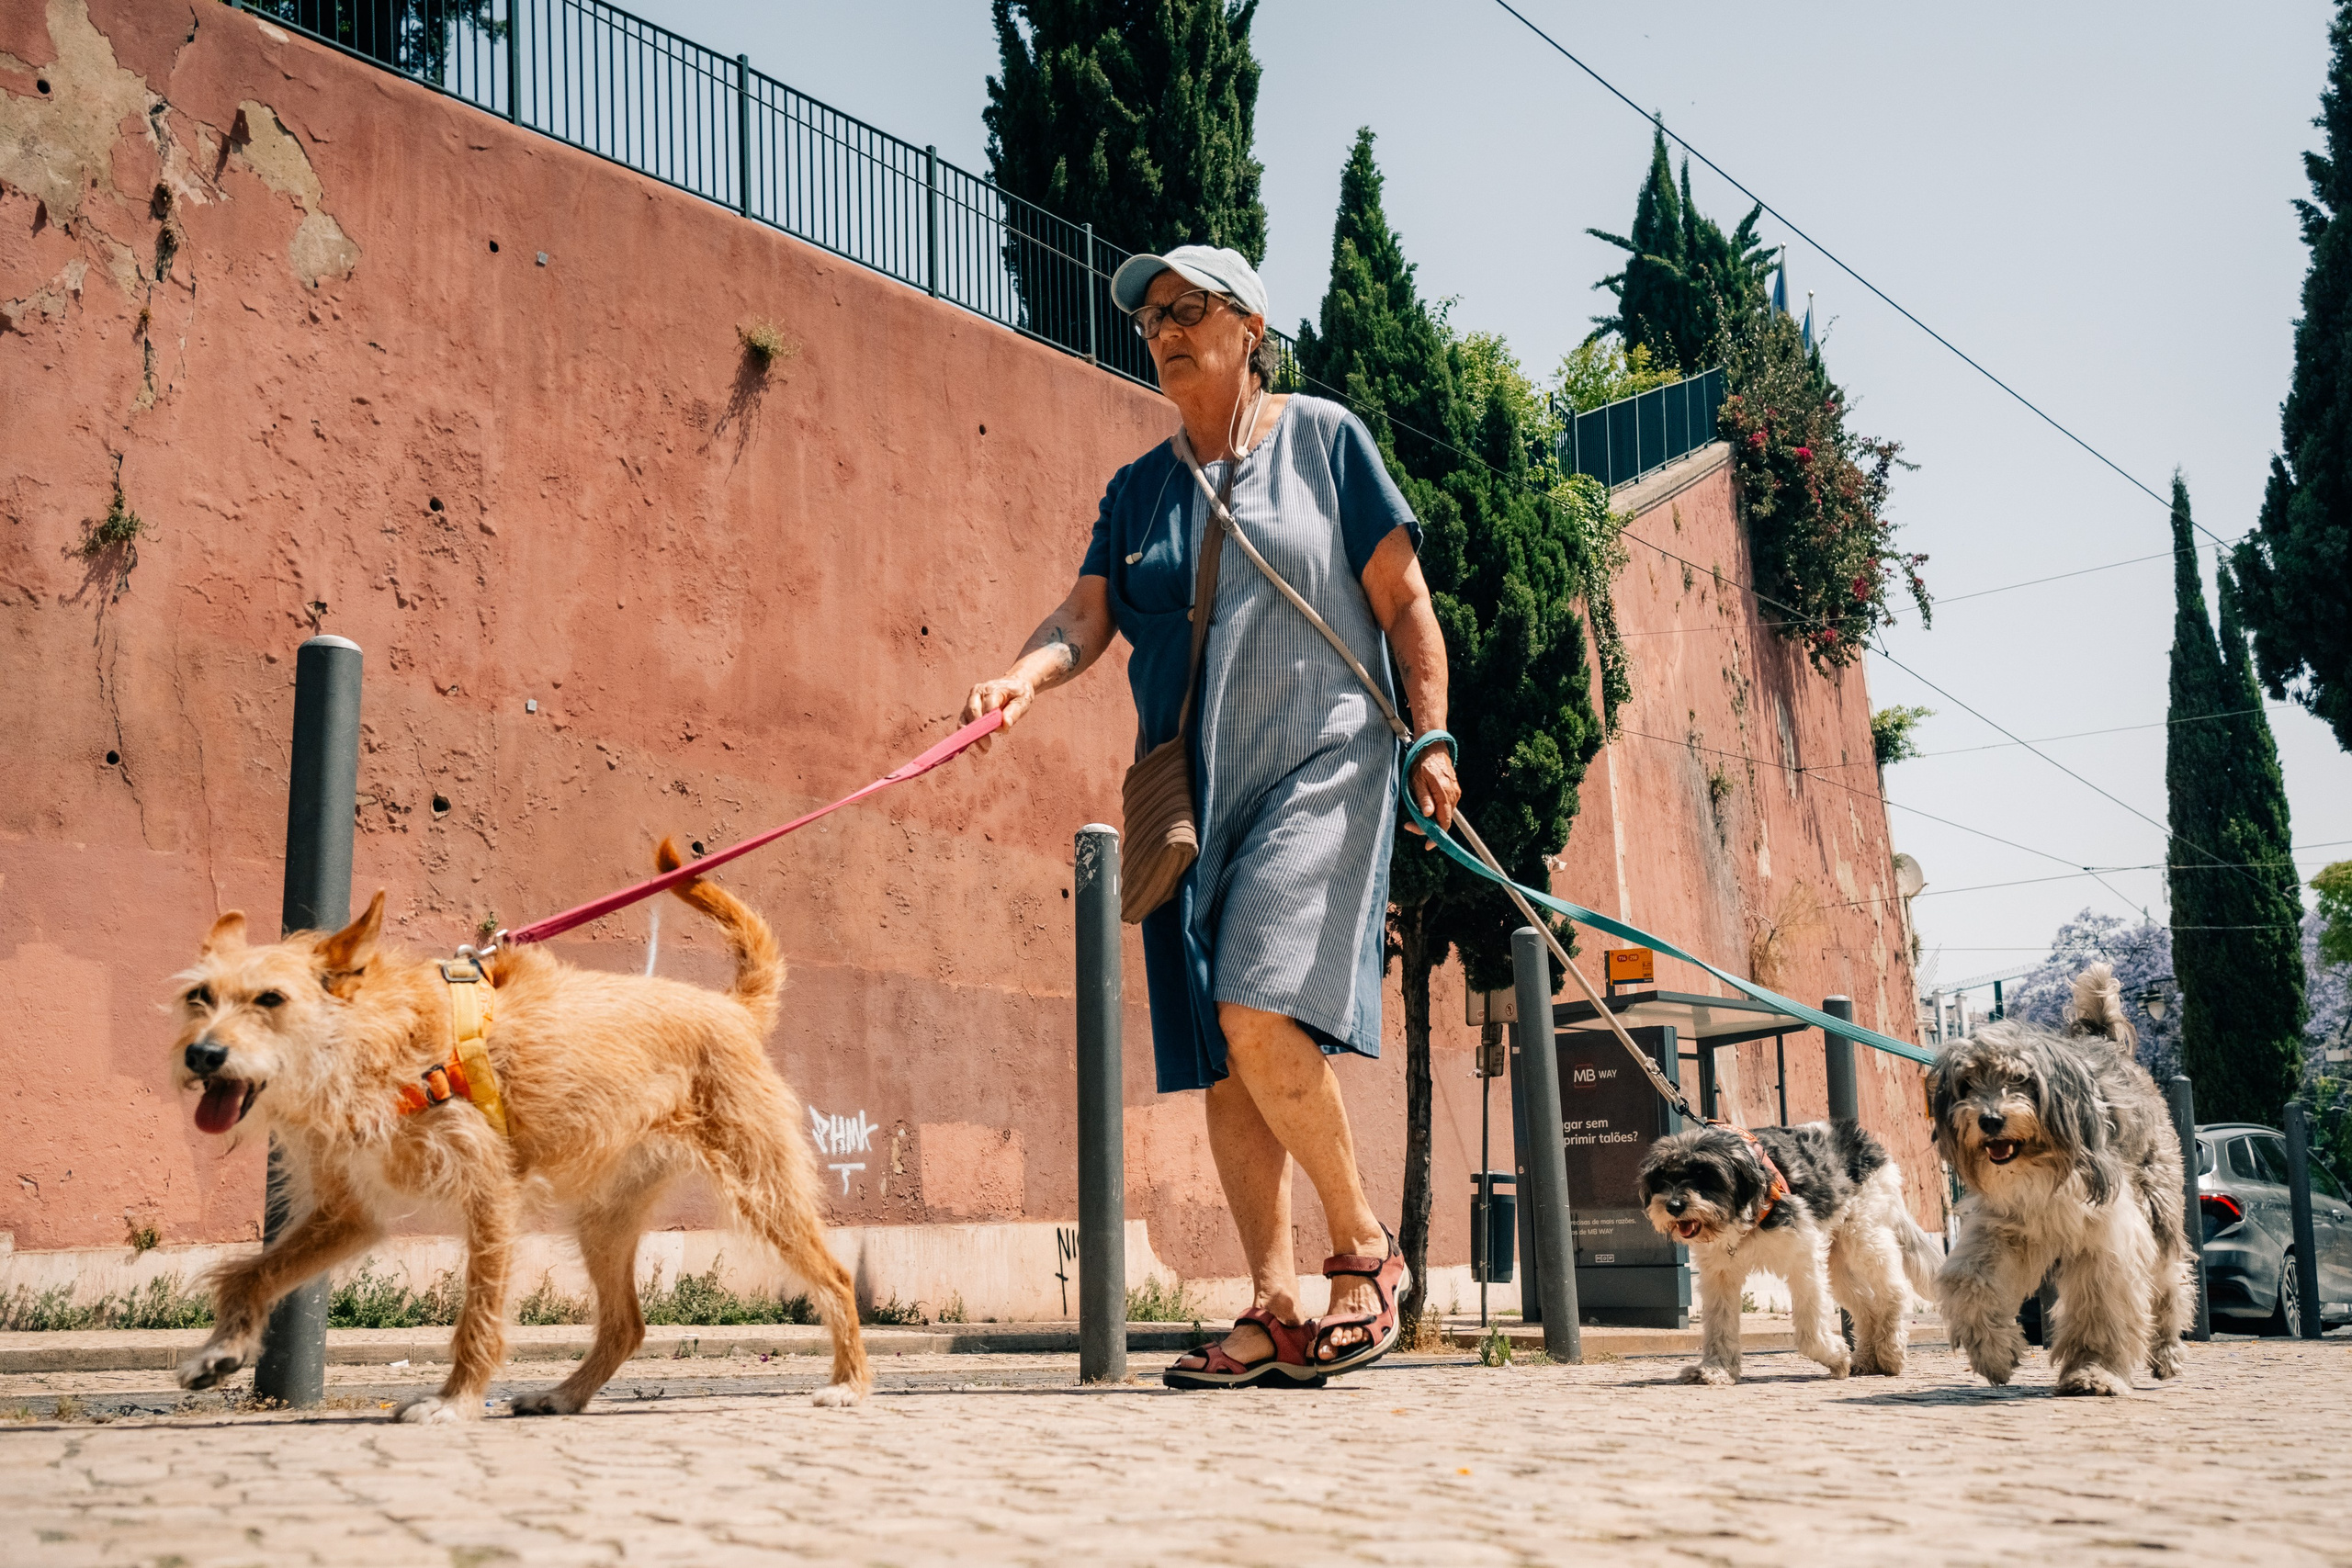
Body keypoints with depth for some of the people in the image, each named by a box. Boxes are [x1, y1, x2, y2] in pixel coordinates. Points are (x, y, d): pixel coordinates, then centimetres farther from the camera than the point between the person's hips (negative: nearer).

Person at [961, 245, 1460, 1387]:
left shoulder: (1323, 438, 6)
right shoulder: (1139, 488, 16)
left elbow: (1402, 599, 4)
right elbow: (1087, 614, 4)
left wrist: (1430, 737, -4)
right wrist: (1021, 677, -16)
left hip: (1319, 766, -5)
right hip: (1192, 794, 5)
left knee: (1258, 1013, -21)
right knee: (1223, 1058, 1)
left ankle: (1366, 1250, -1)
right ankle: (1277, 1314, 6)